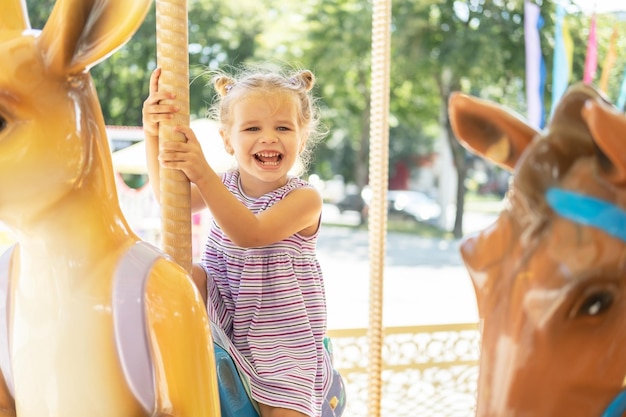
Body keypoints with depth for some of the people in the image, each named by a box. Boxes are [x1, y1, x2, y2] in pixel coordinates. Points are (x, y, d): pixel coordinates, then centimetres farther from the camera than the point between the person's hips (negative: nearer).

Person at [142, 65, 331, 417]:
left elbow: (251, 234, -30)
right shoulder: (224, 186, 1)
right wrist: (154, 133, -28)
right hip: (222, 313, 3)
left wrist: (203, 174, -40)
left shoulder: (305, 197, -15)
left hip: (282, 332, -3)